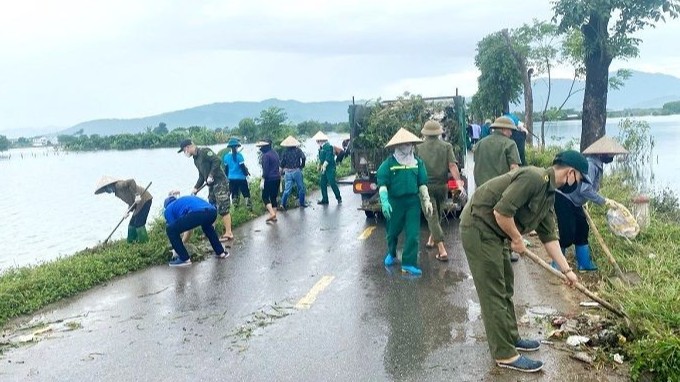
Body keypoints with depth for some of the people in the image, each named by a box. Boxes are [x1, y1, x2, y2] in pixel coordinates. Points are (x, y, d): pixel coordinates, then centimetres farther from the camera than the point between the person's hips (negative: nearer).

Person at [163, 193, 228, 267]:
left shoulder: (168, 210, 24)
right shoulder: (185, 200, 41)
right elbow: (189, 225, 48)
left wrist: (175, 250, 36)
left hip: (198, 213, -7)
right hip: (212, 211, 7)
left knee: (170, 229, 9)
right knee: (207, 226, 42)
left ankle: (184, 259, 10)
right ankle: (220, 252, 42)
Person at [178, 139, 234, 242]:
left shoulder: (204, 151, -11)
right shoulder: (196, 159, 17)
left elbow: (217, 161, -21)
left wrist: (211, 176, -23)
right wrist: (196, 188, 10)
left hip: (220, 182, -10)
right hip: (211, 185, 10)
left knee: (223, 208, -9)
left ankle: (228, 233, -5)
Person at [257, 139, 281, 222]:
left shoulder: (266, 155, -14)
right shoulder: (275, 153, 10)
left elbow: (265, 169, -18)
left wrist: (262, 181, -16)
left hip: (269, 179, -8)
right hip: (277, 178, 8)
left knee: (265, 197, 2)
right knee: (273, 197, 13)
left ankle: (272, 213, -11)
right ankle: (274, 216, 15)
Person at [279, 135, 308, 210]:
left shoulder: (285, 152, 2)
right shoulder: (298, 150, -3)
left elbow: (282, 162, 1)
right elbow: (303, 158, -15)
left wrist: (282, 170, 16)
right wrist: (302, 166, 0)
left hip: (287, 172, 2)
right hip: (297, 171, -2)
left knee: (287, 189, 3)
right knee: (301, 188, 12)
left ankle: (282, 204, -6)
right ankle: (302, 203, 18)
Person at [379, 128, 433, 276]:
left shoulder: (418, 162, 4)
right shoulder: (389, 163, -7)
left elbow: (422, 183, 9)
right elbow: (382, 183, -10)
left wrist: (426, 201, 4)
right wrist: (384, 202, -21)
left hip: (413, 201, 2)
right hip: (395, 202, -2)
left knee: (413, 234, -4)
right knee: (393, 232, 16)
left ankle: (409, 264, 5)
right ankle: (391, 254, 43)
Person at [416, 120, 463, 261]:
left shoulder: (419, 148, 1)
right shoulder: (446, 147, 1)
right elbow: (452, 166, -11)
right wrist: (459, 183, -15)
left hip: (426, 186, -2)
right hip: (442, 186, 2)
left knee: (432, 217, -3)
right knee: (437, 215, 23)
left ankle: (442, 250, -12)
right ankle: (431, 240, 39)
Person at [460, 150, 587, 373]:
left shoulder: (549, 195, 12)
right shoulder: (534, 178, -20)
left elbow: (549, 236, 18)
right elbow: (501, 211, -27)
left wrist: (566, 270, 17)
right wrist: (517, 239, -11)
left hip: (491, 231, 11)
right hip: (478, 227, -11)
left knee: (505, 286, 19)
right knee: (493, 292, -5)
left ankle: (510, 338, 33)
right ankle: (505, 354, 3)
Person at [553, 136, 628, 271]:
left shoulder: (597, 164, 5)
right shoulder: (590, 165, -26)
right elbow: (585, 190, -32)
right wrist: (604, 201, -25)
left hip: (573, 201, 11)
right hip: (563, 198, -11)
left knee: (582, 229, 12)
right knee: (568, 233, -9)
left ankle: (584, 263, 21)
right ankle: (557, 264, 5)